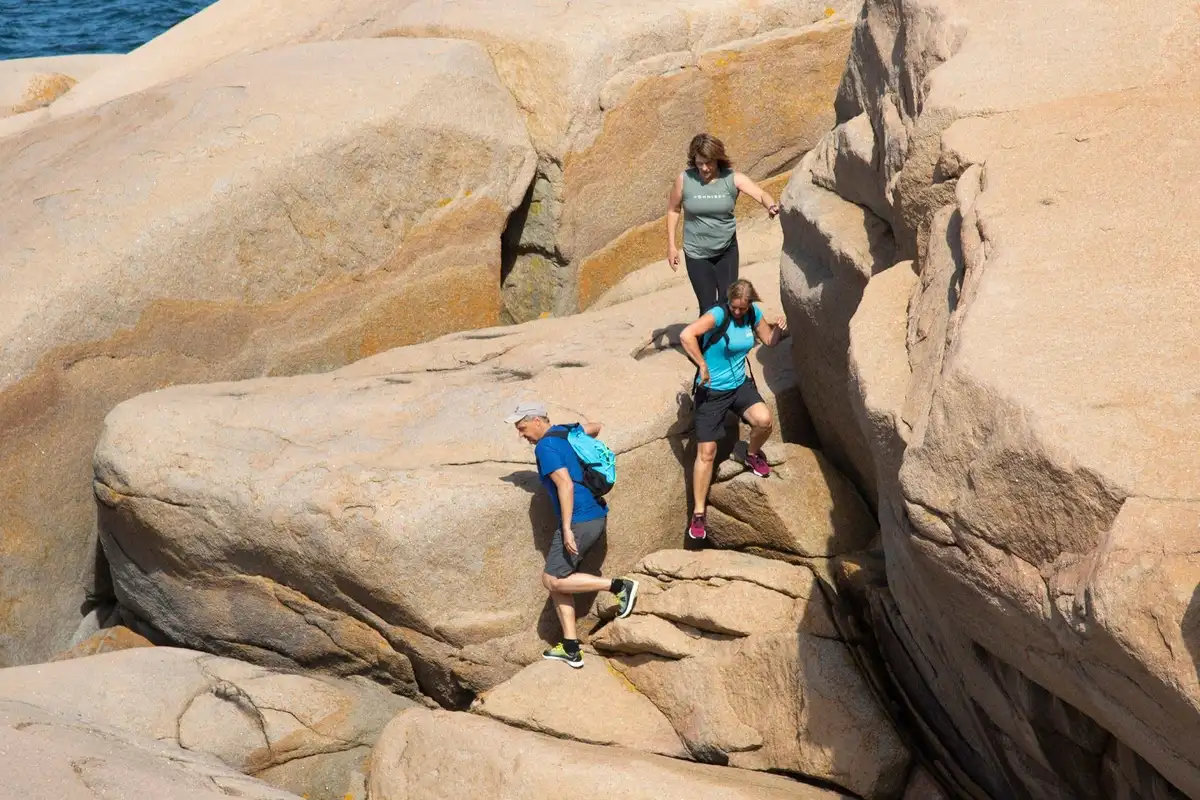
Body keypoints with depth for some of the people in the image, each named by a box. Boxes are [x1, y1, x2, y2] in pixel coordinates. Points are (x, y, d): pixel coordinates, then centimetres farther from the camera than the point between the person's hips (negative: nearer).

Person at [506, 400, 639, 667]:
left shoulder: (546, 447, -12)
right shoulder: (563, 432, 15)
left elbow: (565, 485, -22)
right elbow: (595, 427, 35)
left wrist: (567, 529, -25)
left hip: (580, 521, -10)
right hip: (597, 516, 10)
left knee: (553, 580, -6)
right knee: (557, 580, 11)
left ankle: (619, 586, -9)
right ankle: (571, 650, 9)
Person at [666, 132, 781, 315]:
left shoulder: (732, 179, -12)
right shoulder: (684, 179, -12)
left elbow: (761, 194, -24)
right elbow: (673, 209, 2)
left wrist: (771, 206, -47)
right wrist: (671, 245, 1)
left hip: (727, 251, 1)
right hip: (697, 254, -1)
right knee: (709, 308, -3)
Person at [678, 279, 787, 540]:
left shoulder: (753, 314, -3)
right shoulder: (718, 315, -22)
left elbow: (769, 340, 15)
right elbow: (686, 335, -36)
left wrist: (779, 329, -1)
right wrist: (702, 366, -32)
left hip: (740, 384, 4)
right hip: (711, 391, -4)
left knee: (764, 420, -24)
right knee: (706, 452, -3)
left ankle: (753, 454, 12)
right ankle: (698, 513, 8)